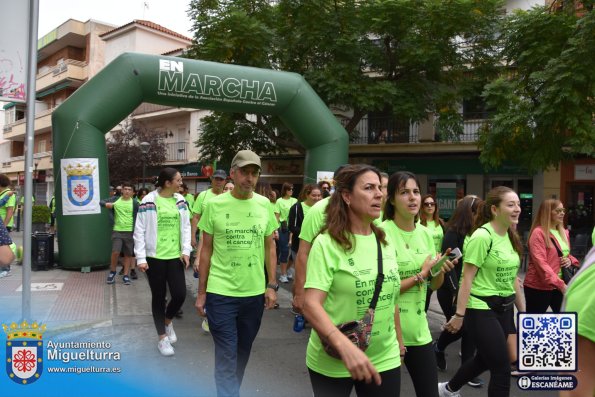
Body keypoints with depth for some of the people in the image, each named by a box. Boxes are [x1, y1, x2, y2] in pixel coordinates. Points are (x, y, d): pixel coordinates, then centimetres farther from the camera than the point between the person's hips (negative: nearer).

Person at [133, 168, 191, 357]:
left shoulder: (180, 200, 5)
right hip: (155, 257, -3)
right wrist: (141, 258, -10)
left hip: (175, 256, 4)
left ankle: (167, 321, 31)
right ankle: (162, 338, 23)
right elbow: (139, 231, -7)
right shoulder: (149, 201, -9)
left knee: (180, 295, -1)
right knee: (158, 297, 8)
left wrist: (186, 251, 1)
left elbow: (186, 226, 9)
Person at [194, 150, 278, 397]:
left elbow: (269, 247, 8)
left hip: (255, 293, 3)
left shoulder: (265, 205, 0)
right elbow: (206, 250, -1)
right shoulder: (214, 205, -7)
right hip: (220, 293, -3)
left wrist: (272, 285, 3)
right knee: (226, 357, 1)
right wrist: (201, 292, 0)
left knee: (243, 352, 20)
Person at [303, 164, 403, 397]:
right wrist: (345, 346, -37)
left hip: (384, 360, 4)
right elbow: (311, 304, -24)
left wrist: (399, 343, 15)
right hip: (332, 363, -4)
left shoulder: (385, 244, 2)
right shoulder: (327, 244, -16)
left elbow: (390, 300, 11)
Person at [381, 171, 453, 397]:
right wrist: (421, 274, -17)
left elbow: (434, 285, 9)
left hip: (419, 331, 5)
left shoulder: (426, 234, 4)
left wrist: (441, 271, -11)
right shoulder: (382, 233, -16)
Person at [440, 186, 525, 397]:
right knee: (502, 368, -2)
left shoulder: (511, 237, 7)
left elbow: (512, 278, 15)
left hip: (504, 308, 8)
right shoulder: (482, 236, -17)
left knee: (485, 359, 20)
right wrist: (459, 315, -18)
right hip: (480, 309, -8)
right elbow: (467, 279, -18)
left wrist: (522, 310, 17)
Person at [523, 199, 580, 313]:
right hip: (538, 287, -7)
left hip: (559, 286, 7)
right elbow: (540, 263, -22)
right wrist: (560, 284, -28)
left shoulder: (564, 233, 11)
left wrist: (570, 260, 0)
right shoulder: (538, 233, -14)